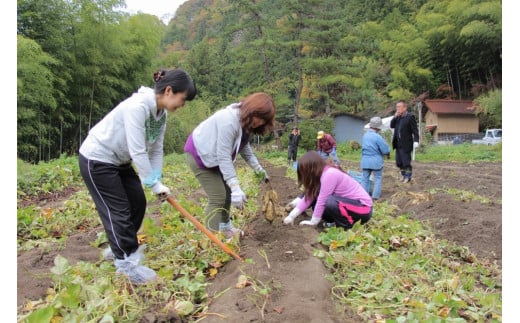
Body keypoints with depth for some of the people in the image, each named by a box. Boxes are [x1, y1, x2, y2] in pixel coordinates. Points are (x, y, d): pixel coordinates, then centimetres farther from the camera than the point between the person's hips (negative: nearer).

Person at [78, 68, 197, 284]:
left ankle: (118, 248, 28)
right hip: (96, 159, -9)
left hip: (119, 160, 9)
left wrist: (157, 180, -9)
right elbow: (138, 152, -32)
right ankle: (126, 262, 7)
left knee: (138, 202, 10)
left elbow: (155, 150, -1)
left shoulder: (161, 113, -3)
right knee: (118, 210, -6)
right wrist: (154, 184, -25)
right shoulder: (137, 106, -31)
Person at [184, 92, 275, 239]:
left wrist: (258, 168, 5)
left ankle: (225, 227, 29)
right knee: (217, 197, -11)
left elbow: (244, 146, 9)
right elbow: (224, 157, -35)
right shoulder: (229, 121, -35)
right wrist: (236, 188, -37)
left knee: (227, 192, 13)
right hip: (199, 154, -9)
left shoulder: (245, 120, -5)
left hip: (214, 154, 9)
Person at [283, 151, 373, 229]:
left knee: (329, 202, -32)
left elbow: (322, 201, -24)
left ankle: (348, 226, -9)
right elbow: (308, 197, 0)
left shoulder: (329, 174, -25)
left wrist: (313, 222, -13)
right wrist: (292, 216, -4)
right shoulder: (321, 174, 2)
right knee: (315, 196, -2)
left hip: (363, 207, -8)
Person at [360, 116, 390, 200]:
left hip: (365, 161, 5)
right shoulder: (377, 137, -17)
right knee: (378, 178, 7)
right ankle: (376, 195, 5)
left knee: (365, 178, 12)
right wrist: (388, 154, 8)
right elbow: (386, 150, -16)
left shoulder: (365, 135, 4)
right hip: (376, 161, -5)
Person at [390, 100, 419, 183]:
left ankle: (408, 177, 17)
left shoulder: (410, 117, -11)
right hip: (398, 144, 7)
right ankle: (403, 175, 30)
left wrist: (416, 141, -23)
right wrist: (395, 117, -7)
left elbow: (415, 130, -13)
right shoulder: (397, 117, 11)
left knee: (406, 162, 1)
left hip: (406, 144, -7)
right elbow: (391, 126, 5)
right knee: (399, 162, 14)